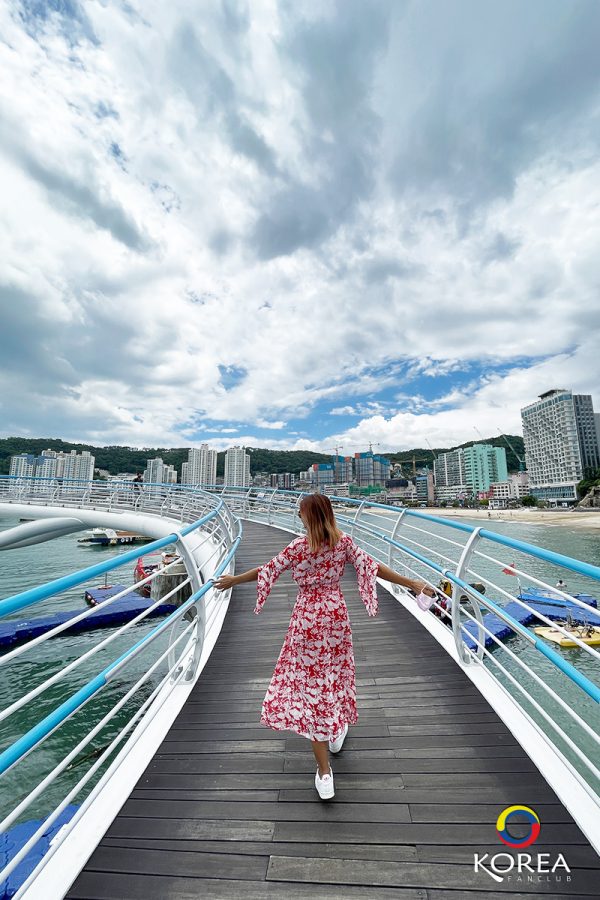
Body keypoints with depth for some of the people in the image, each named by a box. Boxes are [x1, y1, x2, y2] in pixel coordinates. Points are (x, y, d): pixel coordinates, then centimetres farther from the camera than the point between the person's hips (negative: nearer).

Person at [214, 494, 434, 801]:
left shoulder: (299, 546, -16)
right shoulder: (345, 542, -8)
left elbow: (267, 570, -7)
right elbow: (373, 567, -8)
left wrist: (233, 580, 8)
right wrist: (412, 583, 1)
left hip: (308, 618, -3)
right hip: (336, 614, 4)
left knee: (310, 682, 9)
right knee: (334, 672, 25)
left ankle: (324, 772, 18)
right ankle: (337, 731, 49)